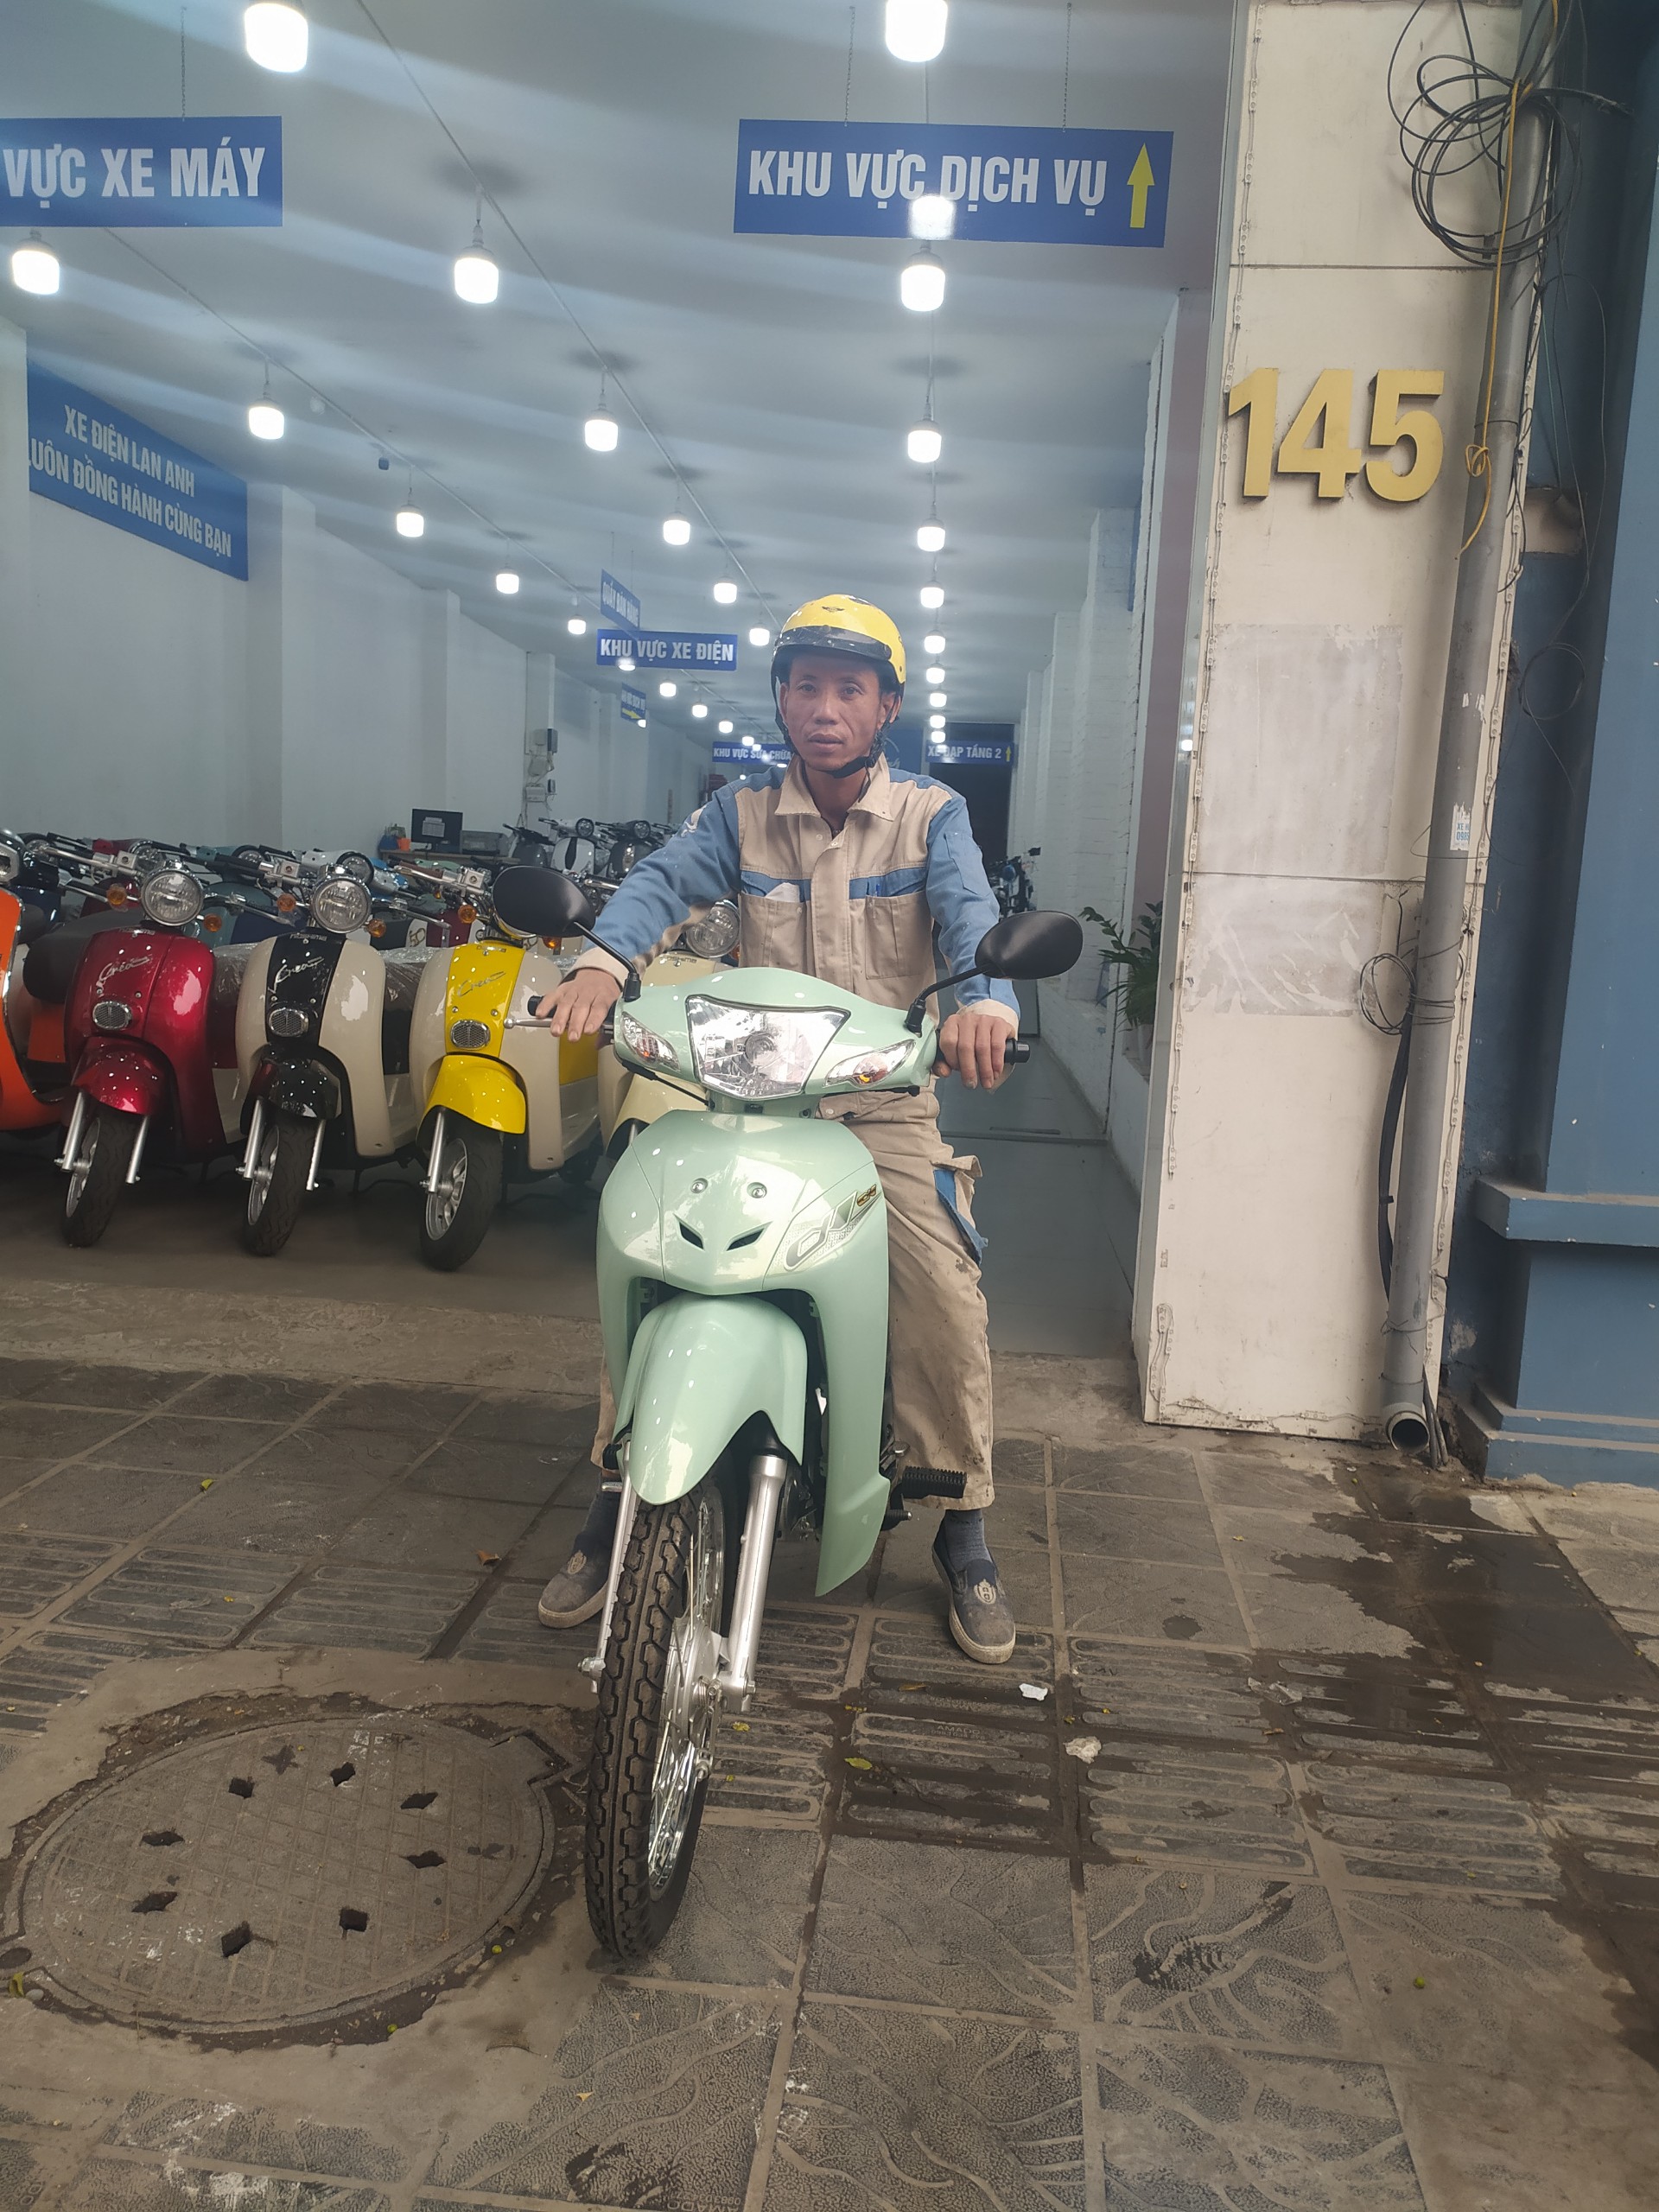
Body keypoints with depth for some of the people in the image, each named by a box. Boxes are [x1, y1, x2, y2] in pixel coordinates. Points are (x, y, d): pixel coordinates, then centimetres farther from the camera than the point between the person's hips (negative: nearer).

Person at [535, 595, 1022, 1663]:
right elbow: (663, 879, -9)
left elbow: (972, 913, -15)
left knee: (947, 1299, -17)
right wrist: (604, 961, -32)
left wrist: (984, 997, -39)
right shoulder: (742, 814, 8)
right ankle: (617, 1507, 6)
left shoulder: (932, 815, 3)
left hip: (886, 1103, -1)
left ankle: (966, 1534, 5)